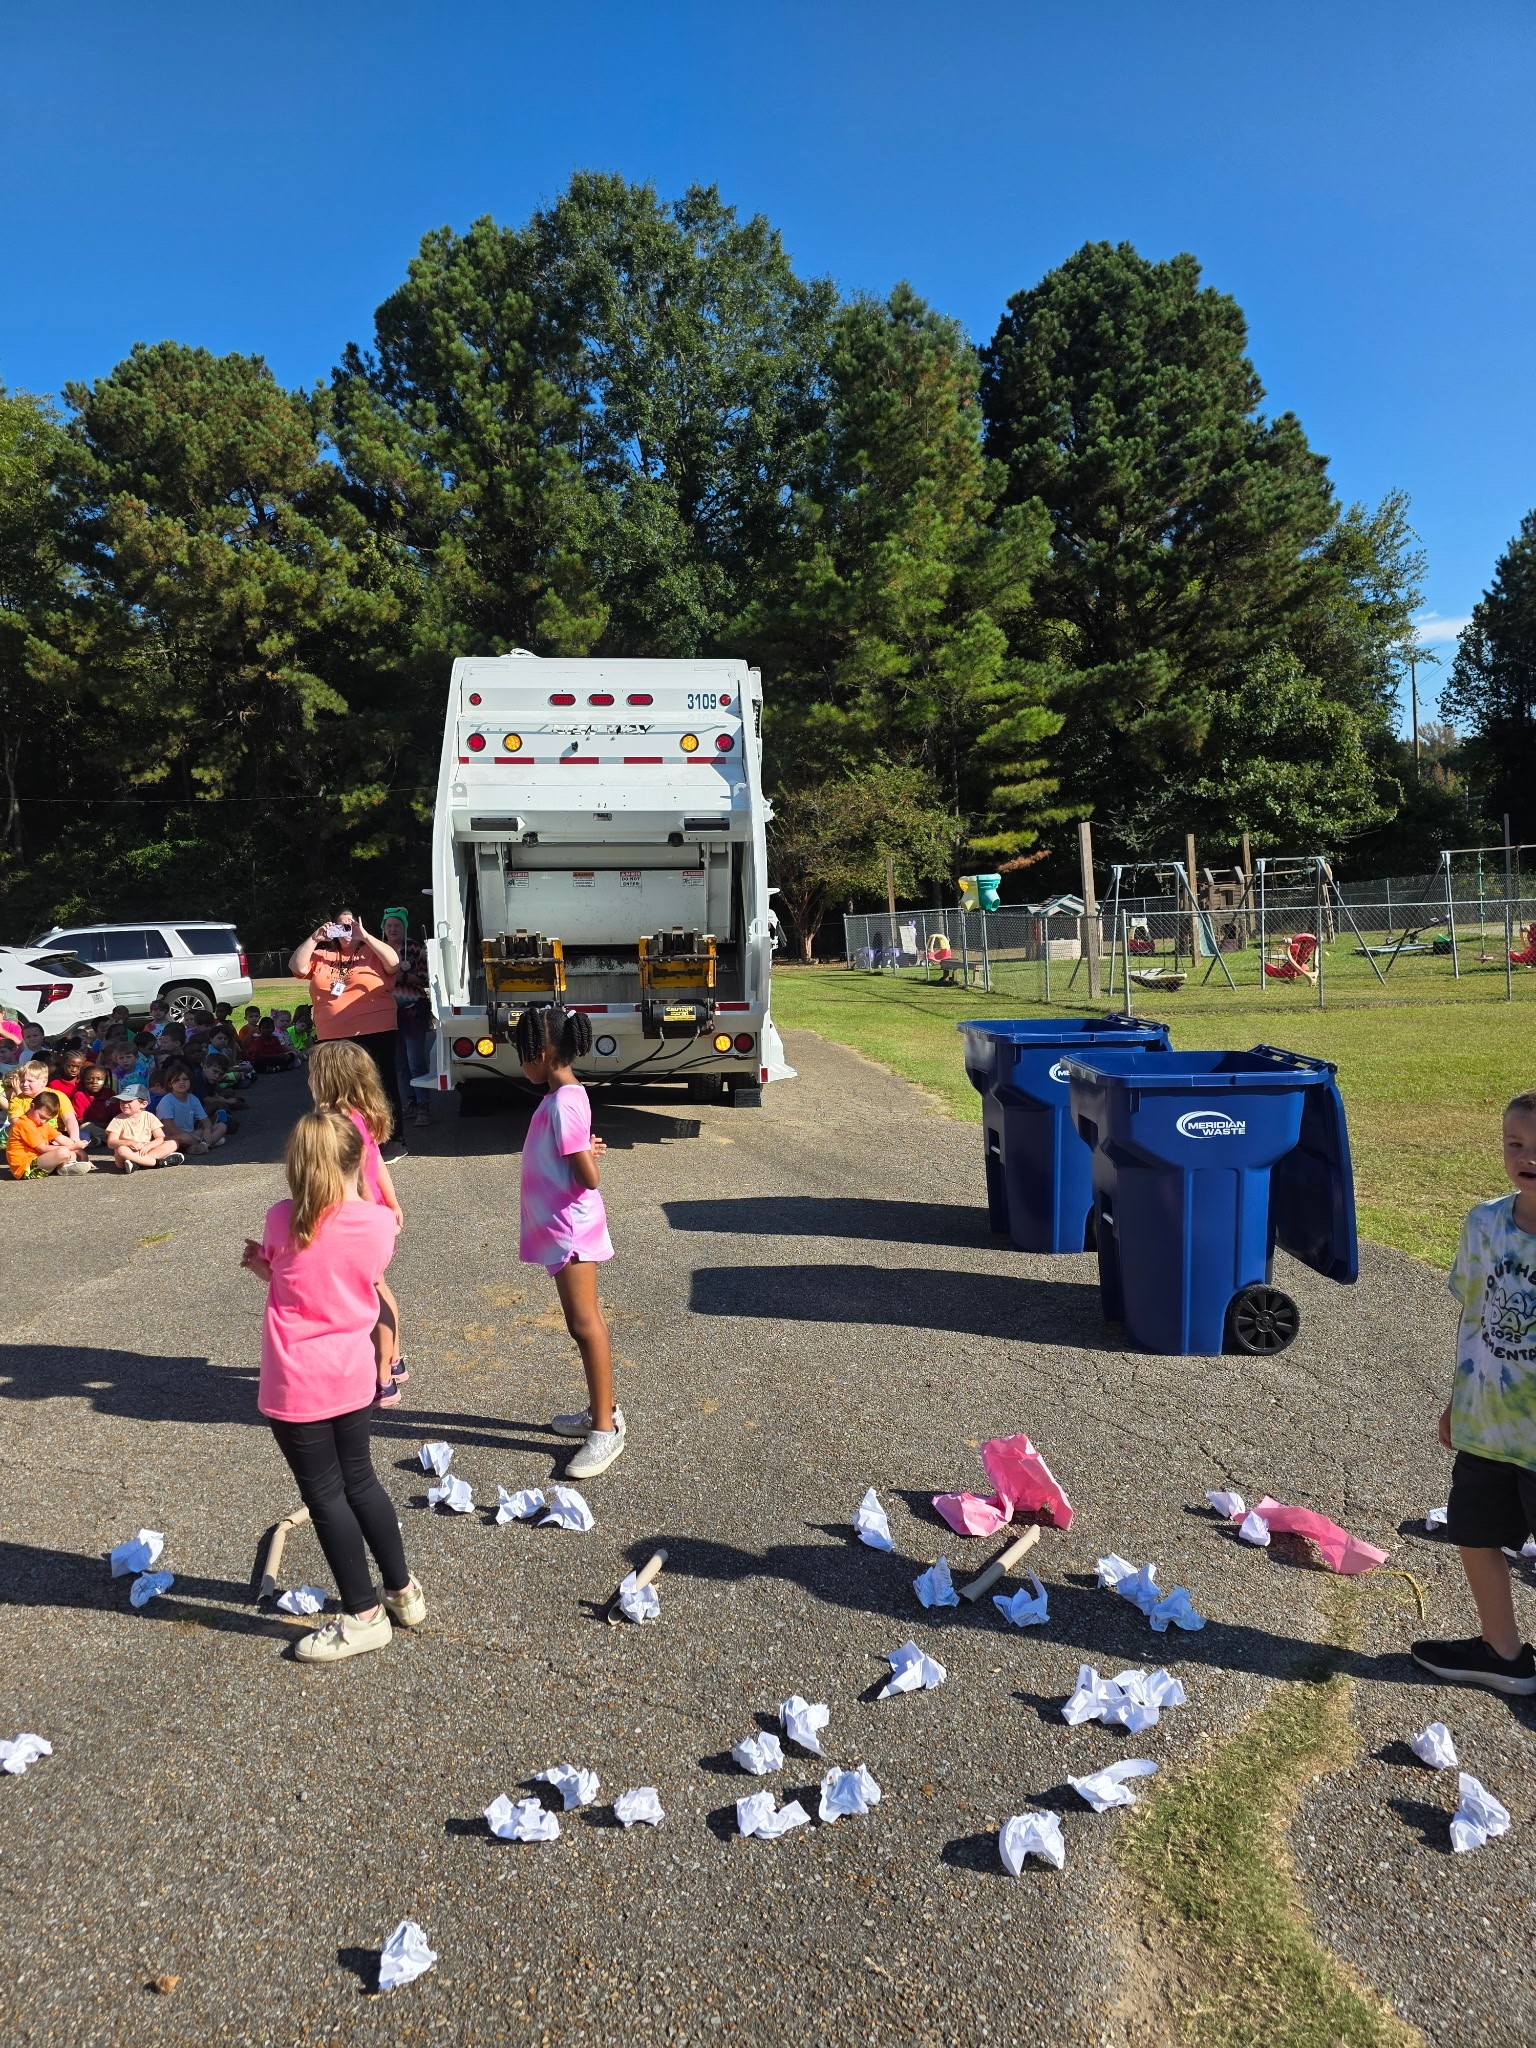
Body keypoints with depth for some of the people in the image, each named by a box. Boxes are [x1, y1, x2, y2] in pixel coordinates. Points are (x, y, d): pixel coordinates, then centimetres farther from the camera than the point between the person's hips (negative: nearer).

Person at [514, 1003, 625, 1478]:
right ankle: (601, 1410, 30)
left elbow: (588, 1178, -24)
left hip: (570, 1230, -10)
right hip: (562, 1229, 10)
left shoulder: (562, 1104, -23)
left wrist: (586, 1154, -5)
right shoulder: (566, 1094, 7)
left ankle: (606, 1427, 7)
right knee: (584, 1321, 18)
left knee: (584, 1324, -2)